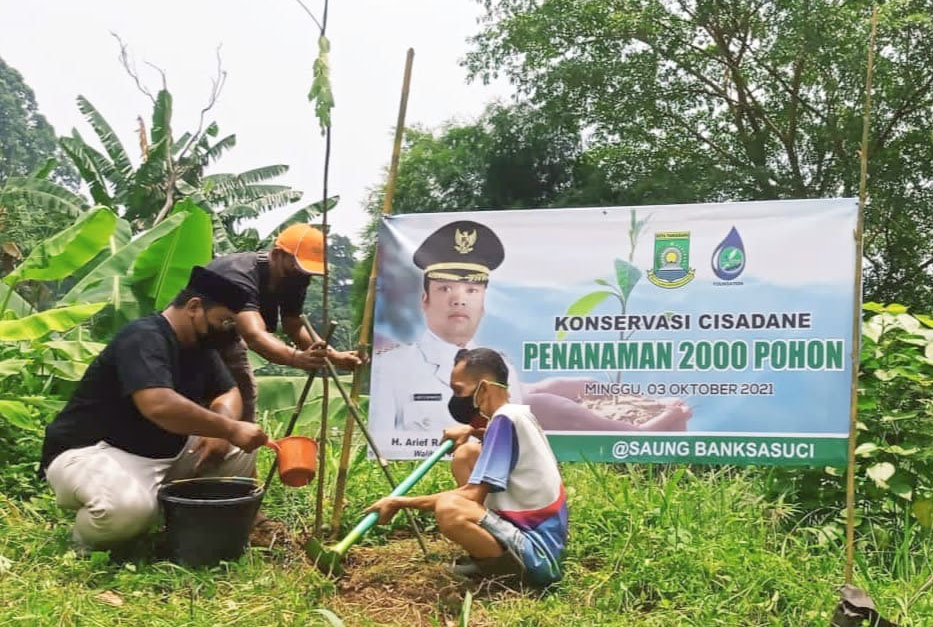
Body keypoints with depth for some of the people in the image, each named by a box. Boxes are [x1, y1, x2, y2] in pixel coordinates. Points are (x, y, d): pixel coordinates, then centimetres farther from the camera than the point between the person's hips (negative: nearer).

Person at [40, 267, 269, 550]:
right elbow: (158, 405, -39)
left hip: (164, 452, 8)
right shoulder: (144, 338, -23)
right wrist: (229, 429, -33)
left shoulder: (198, 344, 5)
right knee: (129, 506, -38)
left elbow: (229, 393, 8)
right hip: (90, 452, -8)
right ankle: (86, 534, -4)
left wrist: (222, 430, -16)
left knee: (240, 452, -5)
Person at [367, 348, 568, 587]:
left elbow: (472, 496, -21)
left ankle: (517, 564, -10)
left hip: (538, 552, -10)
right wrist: (473, 430, 20)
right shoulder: (517, 415, 9)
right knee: (465, 453, 12)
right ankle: (482, 556, 11)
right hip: (532, 529, 10)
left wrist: (401, 502, -14)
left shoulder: (506, 419, -17)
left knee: (449, 509, -33)